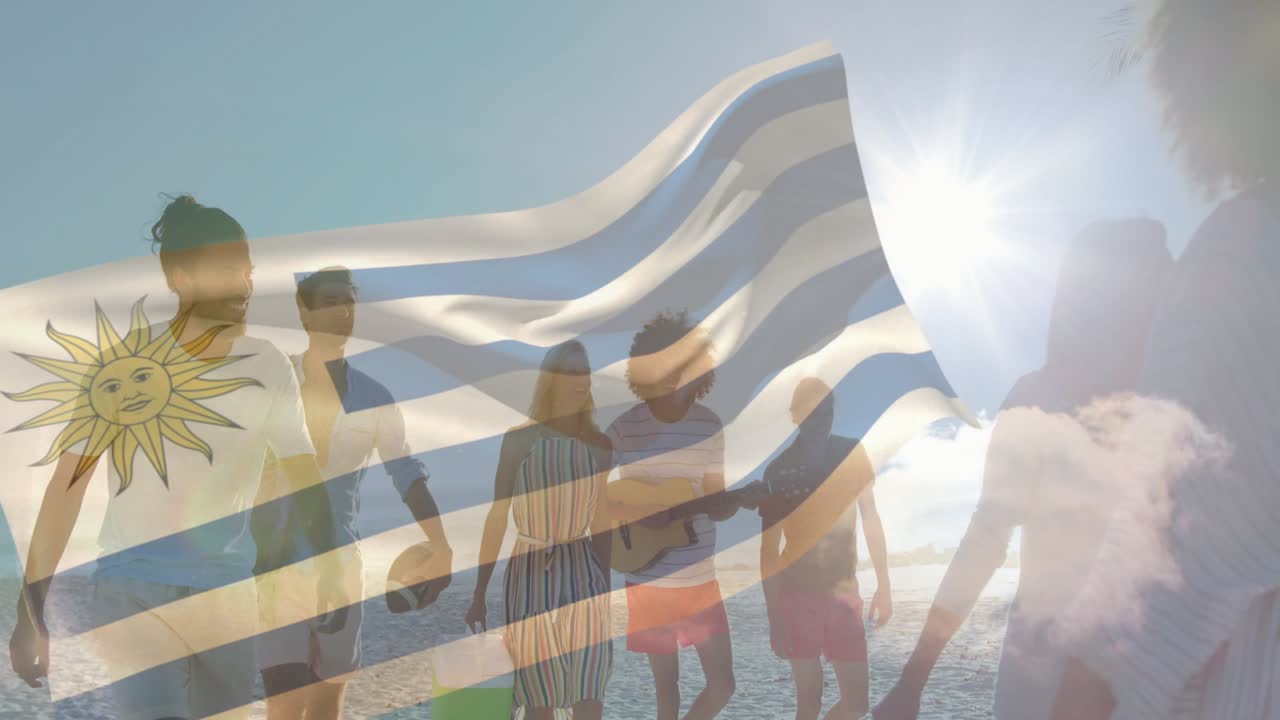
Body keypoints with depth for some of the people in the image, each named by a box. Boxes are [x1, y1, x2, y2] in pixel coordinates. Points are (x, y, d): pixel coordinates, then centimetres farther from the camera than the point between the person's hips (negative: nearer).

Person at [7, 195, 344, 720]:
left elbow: (302, 471, -1)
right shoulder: (123, 364, -9)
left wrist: (330, 564, -15)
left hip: (229, 589, 3)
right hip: (132, 588, -3)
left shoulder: (268, 368, -2)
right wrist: (32, 607, -10)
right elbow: (66, 486, -8)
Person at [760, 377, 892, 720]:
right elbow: (769, 548, -5)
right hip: (797, 595, -2)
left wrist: (883, 585, 1)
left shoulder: (852, 454, -2)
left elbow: (870, 517, 5)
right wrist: (774, 616, -8)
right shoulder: (779, 469, -8)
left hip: (844, 592, 2)